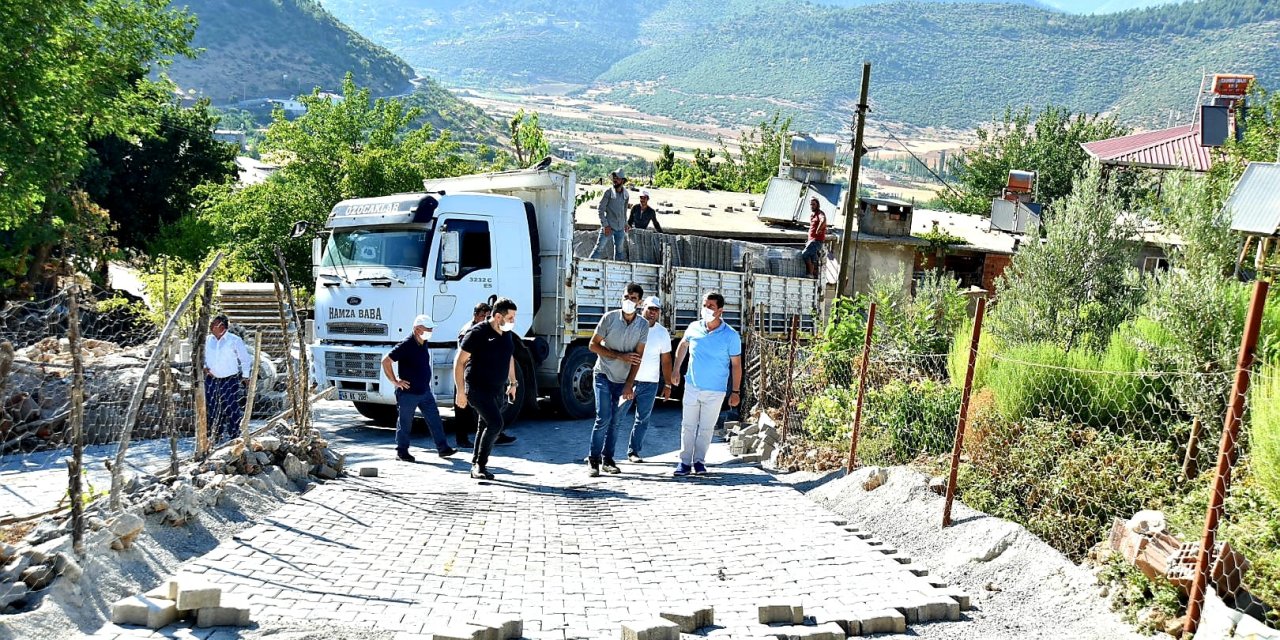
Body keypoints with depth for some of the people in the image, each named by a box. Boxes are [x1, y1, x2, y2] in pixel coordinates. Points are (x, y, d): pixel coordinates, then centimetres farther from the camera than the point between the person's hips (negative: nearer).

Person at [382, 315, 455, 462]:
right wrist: (395, 381, -15)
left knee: (435, 420, 7)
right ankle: (402, 451, 17)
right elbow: (386, 361, -17)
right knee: (405, 423, 5)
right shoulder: (406, 346, -17)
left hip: (425, 391, 8)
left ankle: (443, 448, 12)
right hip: (408, 393, -7)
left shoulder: (424, 344, 7)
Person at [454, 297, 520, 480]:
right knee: (495, 423, -18)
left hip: (497, 390, 7)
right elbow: (459, 361, -13)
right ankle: (480, 465, -7)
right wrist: (460, 391, -16)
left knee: (487, 426, 13)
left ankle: (476, 464, 26)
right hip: (477, 388, -7)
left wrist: (512, 383, 21)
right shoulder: (478, 333, -16)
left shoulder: (508, 334, 6)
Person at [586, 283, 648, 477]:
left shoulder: (643, 325, -2)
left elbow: (638, 357, -4)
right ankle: (594, 459, 1)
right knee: (603, 419, -10)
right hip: (604, 376, -2)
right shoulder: (609, 318, -8)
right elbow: (593, 345, -6)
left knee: (615, 422, 7)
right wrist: (620, 356, -14)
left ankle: (607, 459, 18)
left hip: (624, 380, 2)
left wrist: (629, 385, -10)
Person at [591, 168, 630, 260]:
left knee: (619, 250, 12)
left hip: (620, 228, 5)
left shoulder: (626, 194, 6)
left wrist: (625, 223, 19)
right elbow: (600, 208, -9)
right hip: (608, 227, -5)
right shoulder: (608, 192, -9)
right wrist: (605, 225, -14)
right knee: (599, 248, -9)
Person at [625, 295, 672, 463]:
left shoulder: (663, 333, 6)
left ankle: (633, 451, 17)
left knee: (642, 419, 7)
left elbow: (666, 360, 12)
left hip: (650, 382, 3)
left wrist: (667, 384, 10)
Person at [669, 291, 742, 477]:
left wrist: (736, 391, -7)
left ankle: (699, 461, 22)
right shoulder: (694, 328, -4)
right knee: (688, 425, 6)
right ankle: (685, 462, 14)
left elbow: (736, 364, -6)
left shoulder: (731, 336, -13)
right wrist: (675, 369, 14)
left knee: (706, 427, 9)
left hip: (715, 391, -2)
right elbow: (683, 345, 17)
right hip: (692, 386, 3)